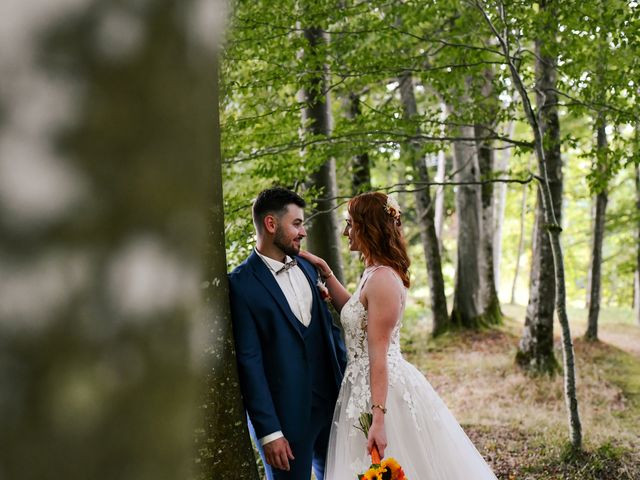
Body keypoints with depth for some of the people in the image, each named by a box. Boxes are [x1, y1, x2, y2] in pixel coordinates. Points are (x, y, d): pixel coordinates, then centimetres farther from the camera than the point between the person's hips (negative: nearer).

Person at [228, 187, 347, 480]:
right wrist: (268, 431, -15)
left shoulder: (307, 269, 8)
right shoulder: (241, 285, -13)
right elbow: (248, 361, -14)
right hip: (286, 416, -6)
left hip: (332, 404, 6)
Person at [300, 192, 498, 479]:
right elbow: (355, 312, 26)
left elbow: (379, 356, -23)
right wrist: (325, 272, 18)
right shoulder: (375, 273, 8)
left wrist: (378, 419, -24)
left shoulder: (382, 279, -20)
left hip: (384, 391, -9)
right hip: (365, 388, 9)